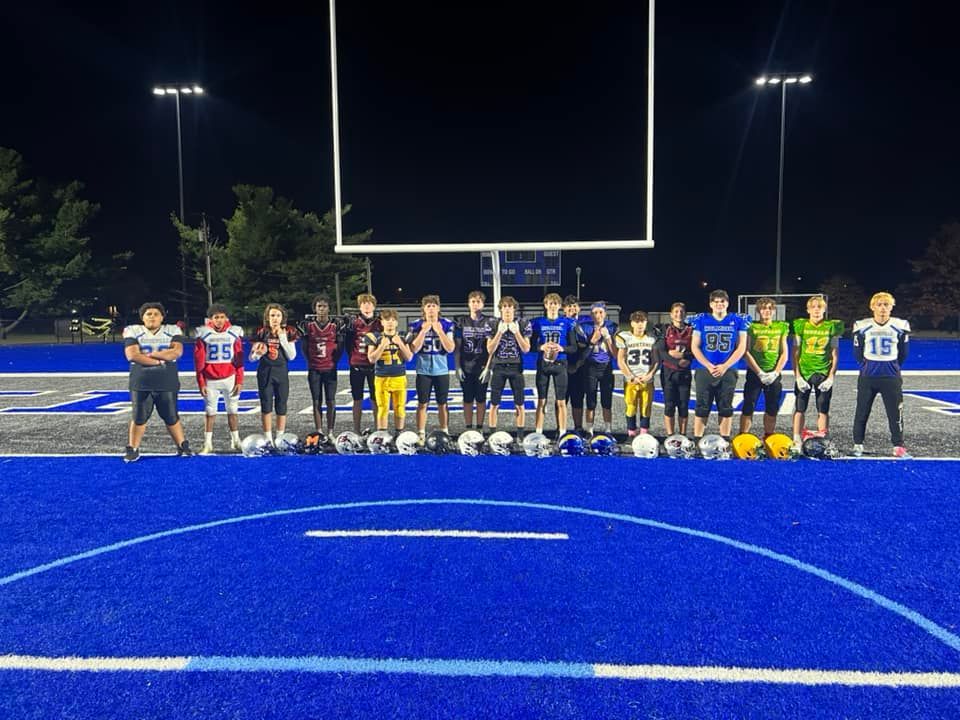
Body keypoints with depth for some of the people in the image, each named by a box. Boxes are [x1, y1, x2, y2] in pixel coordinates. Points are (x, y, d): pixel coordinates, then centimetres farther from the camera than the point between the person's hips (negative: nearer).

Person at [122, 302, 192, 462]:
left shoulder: (173, 331, 4)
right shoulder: (133, 331, 1)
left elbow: (177, 352, -12)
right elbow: (132, 355, -13)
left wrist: (151, 354, -14)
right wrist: (160, 360, -13)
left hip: (167, 383, 1)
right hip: (141, 383, 0)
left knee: (171, 417, 7)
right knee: (139, 418, 5)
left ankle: (183, 447, 18)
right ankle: (132, 450, 17)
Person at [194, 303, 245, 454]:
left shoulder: (234, 333, -1)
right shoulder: (203, 334, -2)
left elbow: (239, 360, 2)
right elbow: (198, 361, 1)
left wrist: (239, 381, -2)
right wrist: (201, 383, -2)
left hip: (230, 378, 0)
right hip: (210, 380, 0)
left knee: (233, 410, 7)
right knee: (210, 411, 6)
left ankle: (235, 442, 16)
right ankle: (207, 444, 14)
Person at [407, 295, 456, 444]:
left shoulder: (447, 324, -2)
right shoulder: (417, 325, -2)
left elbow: (451, 348, -8)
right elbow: (414, 348, -9)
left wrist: (439, 331, -16)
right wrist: (424, 331, -17)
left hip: (442, 370, 1)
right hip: (423, 371, 0)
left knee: (442, 404, 8)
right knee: (422, 404, 2)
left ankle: (445, 433, 19)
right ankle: (421, 435, 10)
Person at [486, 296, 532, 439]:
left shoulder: (523, 325, 2)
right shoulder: (494, 325, 1)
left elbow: (526, 349, -3)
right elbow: (490, 349, -4)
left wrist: (516, 332, -14)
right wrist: (500, 332, -14)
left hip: (516, 368, 0)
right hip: (498, 368, 0)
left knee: (519, 404, 4)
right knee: (494, 404, 1)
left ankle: (520, 436, 14)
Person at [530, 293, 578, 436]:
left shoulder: (568, 323, 2)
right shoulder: (538, 322, 5)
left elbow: (574, 347, 2)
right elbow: (532, 345, 6)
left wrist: (562, 348, -16)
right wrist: (541, 347, -14)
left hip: (560, 364, -1)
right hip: (543, 364, 1)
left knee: (561, 402, 2)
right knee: (541, 401, 5)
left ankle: (562, 433, 10)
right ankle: (538, 433, 11)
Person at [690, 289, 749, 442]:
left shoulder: (738, 321, 3)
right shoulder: (702, 320, 3)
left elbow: (741, 347, 1)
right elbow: (694, 346, 1)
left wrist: (725, 366, -9)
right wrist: (708, 366, -10)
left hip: (727, 371, 0)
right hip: (704, 371, 0)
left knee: (726, 408, 6)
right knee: (702, 408, 2)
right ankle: (696, 440, 7)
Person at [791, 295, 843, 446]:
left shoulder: (832, 327, 2)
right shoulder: (801, 325, 1)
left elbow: (835, 354, 4)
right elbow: (795, 353, 2)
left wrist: (831, 377, -4)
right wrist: (797, 376, -6)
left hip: (824, 373, 0)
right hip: (803, 372, 0)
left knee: (823, 410, 4)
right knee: (800, 409, 1)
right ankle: (796, 442, 6)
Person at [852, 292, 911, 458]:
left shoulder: (900, 327, -2)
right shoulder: (862, 327, -3)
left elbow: (903, 353, 12)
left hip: (891, 378, 0)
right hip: (867, 378, 0)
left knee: (895, 413, 3)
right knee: (862, 412, 6)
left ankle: (898, 447, 13)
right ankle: (858, 444, 17)